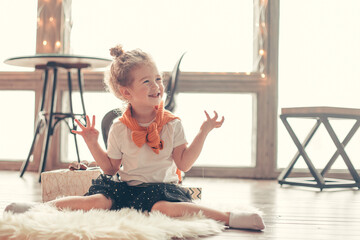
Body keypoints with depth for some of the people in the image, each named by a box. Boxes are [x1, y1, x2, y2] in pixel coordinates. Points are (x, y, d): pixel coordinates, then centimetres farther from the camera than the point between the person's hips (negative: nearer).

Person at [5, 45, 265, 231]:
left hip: (161, 187, -1)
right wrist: (93, 143, -3)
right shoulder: (119, 129, 2)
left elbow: (184, 163, -2)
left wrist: (203, 132, -9)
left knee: (166, 207, -37)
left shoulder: (172, 124, 1)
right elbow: (110, 168, 9)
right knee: (98, 202, -29)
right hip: (126, 187, 1)